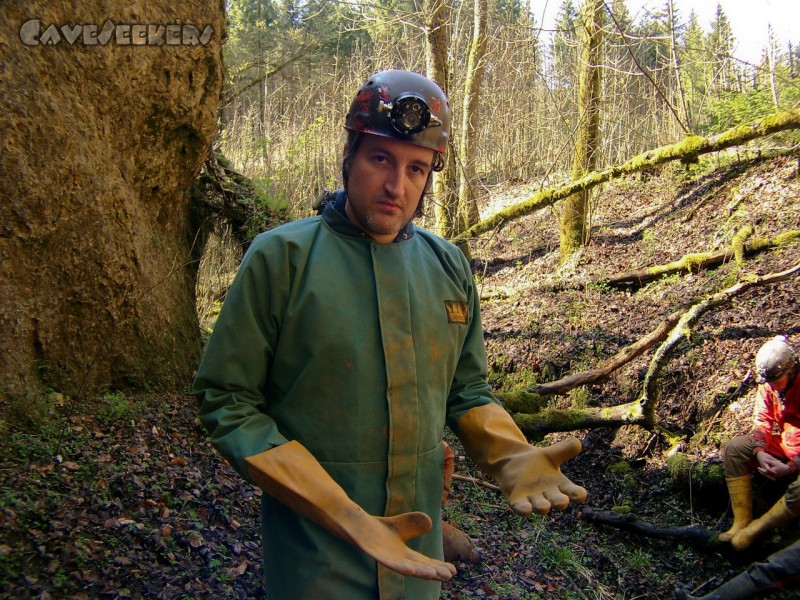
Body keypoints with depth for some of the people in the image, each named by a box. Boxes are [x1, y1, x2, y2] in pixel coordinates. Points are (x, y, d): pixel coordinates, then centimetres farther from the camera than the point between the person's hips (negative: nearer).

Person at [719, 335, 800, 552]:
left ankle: (756, 528, -13)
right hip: (780, 446, 6)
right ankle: (742, 522, -13)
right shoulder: (768, 385, -5)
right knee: (734, 448, -13)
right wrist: (760, 452, -21)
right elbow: (762, 421, -3)